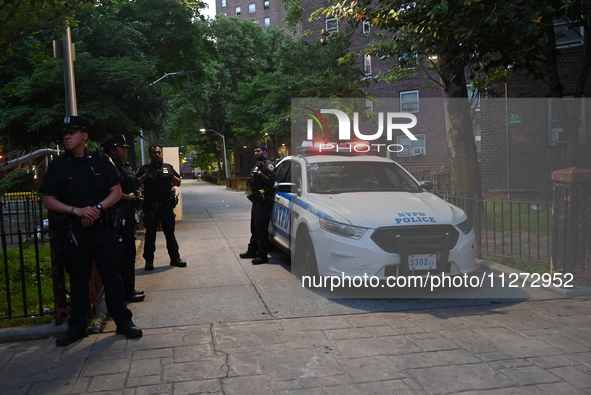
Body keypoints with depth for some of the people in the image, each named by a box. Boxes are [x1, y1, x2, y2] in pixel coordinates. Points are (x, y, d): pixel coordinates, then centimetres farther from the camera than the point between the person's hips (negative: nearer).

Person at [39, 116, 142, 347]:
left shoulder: (101, 161, 3)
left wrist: (98, 208, -14)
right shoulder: (58, 166, 2)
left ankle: (123, 322, 14)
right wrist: (76, 211, -14)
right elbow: (48, 200, 0)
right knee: (78, 278, 10)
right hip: (75, 231, 0)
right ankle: (77, 326, 22)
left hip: (104, 228, 0)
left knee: (112, 275, 4)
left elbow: (116, 192, 2)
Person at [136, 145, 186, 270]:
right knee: (150, 234, 4)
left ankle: (175, 258, 16)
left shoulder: (168, 167, 13)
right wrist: (145, 176, -14)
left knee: (170, 233, 8)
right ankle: (149, 261, 11)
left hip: (167, 206, 2)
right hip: (150, 207, -2)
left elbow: (178, 183, 14)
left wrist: (171, 176, -4)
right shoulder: (144, 169, 6)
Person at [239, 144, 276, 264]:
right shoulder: (257, 165, 23)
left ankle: (262, 255, -7)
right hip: (256, 201, 11)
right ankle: (252, 251, 29)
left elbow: (271, 181, -21)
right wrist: (250, 180, 10)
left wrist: (260, 175, -25)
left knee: (261, 228, -10)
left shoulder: (268, 165, -9)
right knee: (254, 227, 18)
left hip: (263, 202, -11)